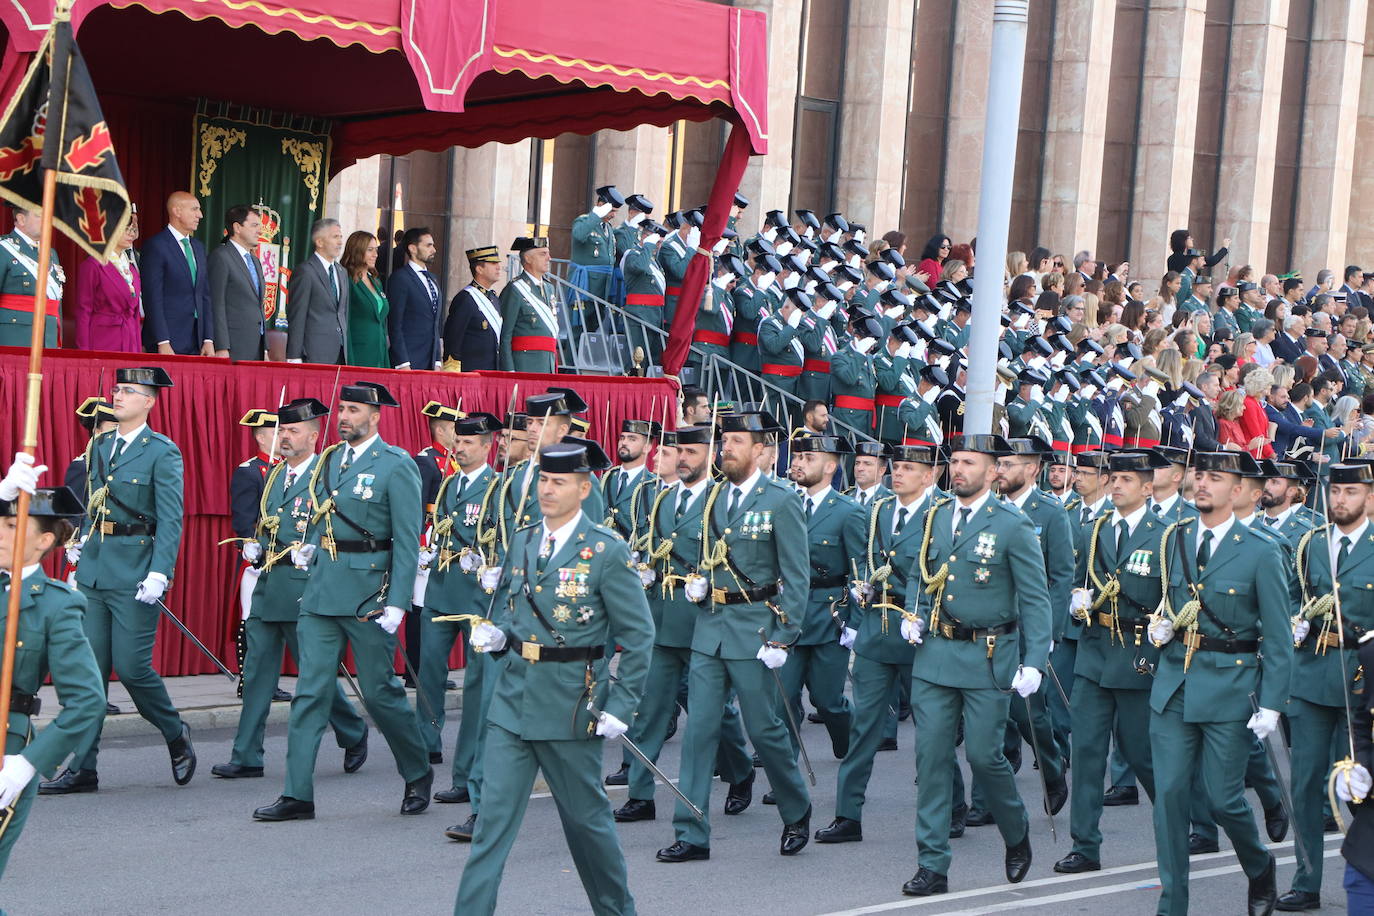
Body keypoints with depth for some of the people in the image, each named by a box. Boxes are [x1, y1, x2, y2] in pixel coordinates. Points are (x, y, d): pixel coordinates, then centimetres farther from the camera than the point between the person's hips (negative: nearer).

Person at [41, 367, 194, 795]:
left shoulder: (162, 453, -6)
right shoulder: (100, 446, 14)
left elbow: (170, 519, -11)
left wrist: (159, 574, -19)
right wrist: (82, 543, 12)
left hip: (135, 571, -6)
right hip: (93, 568, 6)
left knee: (131, 665, -6)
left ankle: (176, 735, 19)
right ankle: (82, 767, 8)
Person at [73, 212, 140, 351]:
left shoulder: (132, 268, 15)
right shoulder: (93, 265, -4)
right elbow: (83, 311, -5)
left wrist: (138, 346, 11)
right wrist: (84, 352, -11)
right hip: (102, 343, -6)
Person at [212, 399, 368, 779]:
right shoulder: (273, 475, 16)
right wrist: (254, 546, 8)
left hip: (302, 587, -7)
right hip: (266, 584, 7)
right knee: (256, 669, 3)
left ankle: (354, 734, 23)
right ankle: (247, 757, 5)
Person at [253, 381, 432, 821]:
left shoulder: (396, 466, -7)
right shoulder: (327, 460, 12)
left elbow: (407, 540, -9)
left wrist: (397, 602, -14)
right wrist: (306, 547, 4)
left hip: (367, 592, -6)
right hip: (320, 588, 6)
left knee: (379, 691, 3)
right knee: (310, 690, 1)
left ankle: (419, 773, 25)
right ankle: (298, 795, 3)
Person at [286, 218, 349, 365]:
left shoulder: (341, 272, 18)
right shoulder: (305, 271, -7)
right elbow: (296, 317, -9)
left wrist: (346, 351, 15)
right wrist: (294, 357, -13)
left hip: (340, 353, 7)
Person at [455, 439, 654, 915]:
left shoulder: (607, 551, -10)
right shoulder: (522, 541, 7)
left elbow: (639, 636, -7)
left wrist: (620, 706, -11)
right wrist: (494, 633, 0)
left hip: (570, 706, -4)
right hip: (512, 700, 4)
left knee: (585, 815, 10)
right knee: (493, 814, -1)